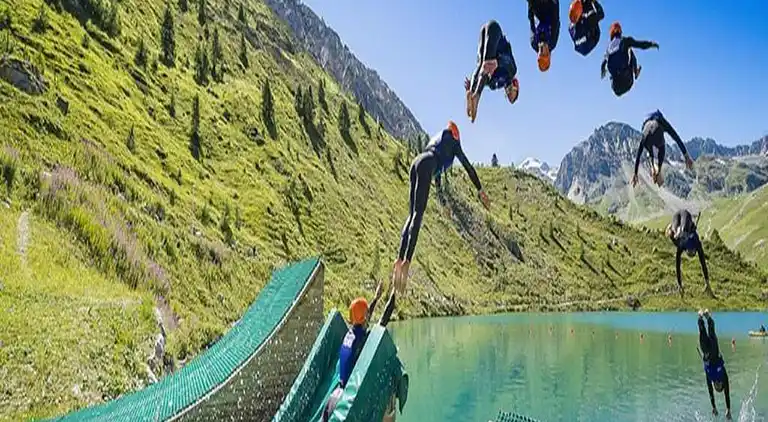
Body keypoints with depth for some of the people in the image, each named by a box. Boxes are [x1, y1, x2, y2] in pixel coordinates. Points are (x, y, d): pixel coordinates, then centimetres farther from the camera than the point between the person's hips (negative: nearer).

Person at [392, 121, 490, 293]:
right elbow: (468, 166, 20)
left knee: (413, 213, 5)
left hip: (415, 164, 7)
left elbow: (438, 170, 49)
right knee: (418, 214, -17)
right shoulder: (452, 141, 22)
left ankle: (400, 258, -9)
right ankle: (407, 261, -29)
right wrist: (480, 190, 25)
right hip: (426, 166, -7)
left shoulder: (437, 138, 40)